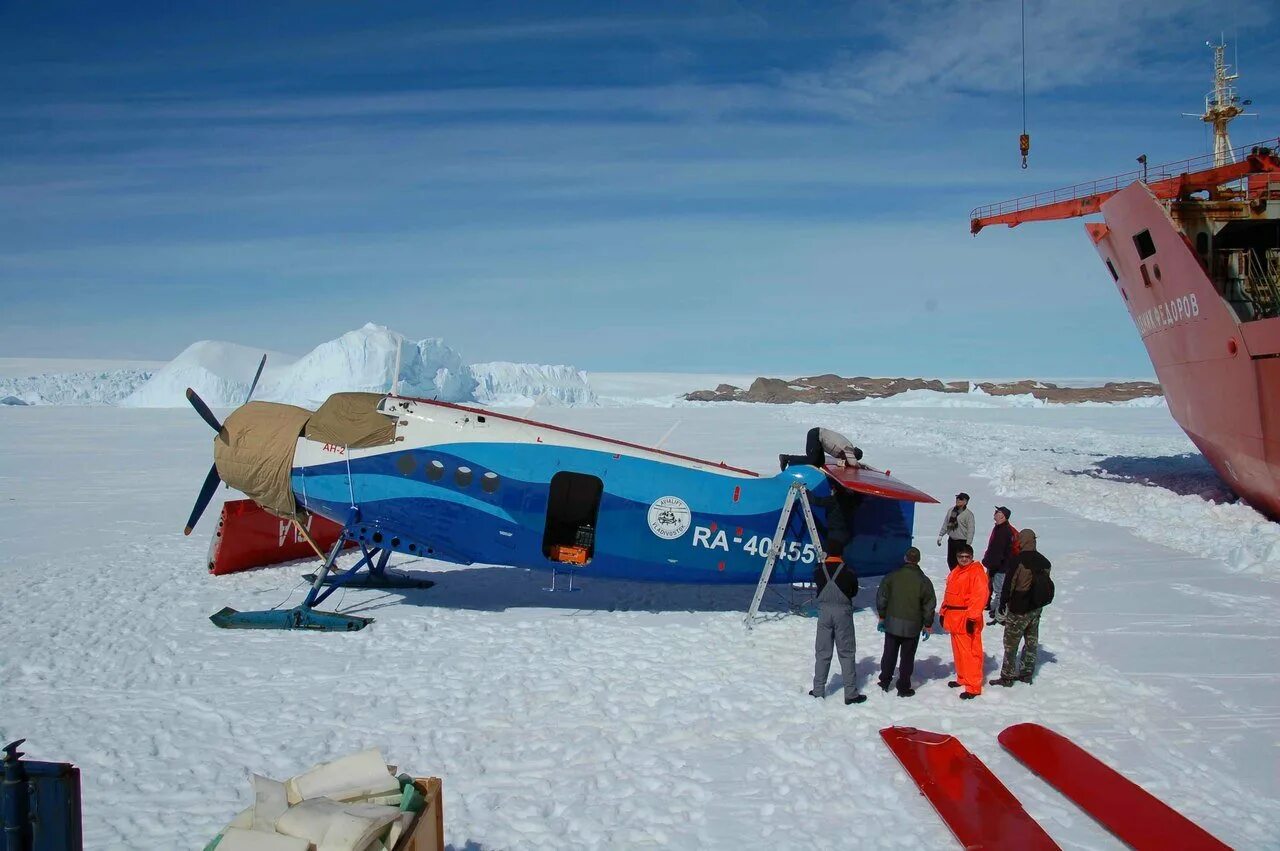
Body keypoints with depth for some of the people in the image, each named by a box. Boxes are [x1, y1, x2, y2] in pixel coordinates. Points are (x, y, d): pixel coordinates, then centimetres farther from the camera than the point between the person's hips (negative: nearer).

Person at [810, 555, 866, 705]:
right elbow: (854, 592, 3)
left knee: (822, 653, 12)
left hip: (824, 611, 2)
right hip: (843, 612, -2)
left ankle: (818, 691, 16)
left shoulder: (818, 570, -6)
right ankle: (850, 694, 7)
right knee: (846, 654, 6)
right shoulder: (848, 571, -12)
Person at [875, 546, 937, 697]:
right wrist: (928, 625, 7)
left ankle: (885, 682, 25)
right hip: (912, 626, -2)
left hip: (892, 623, 2)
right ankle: (903, 688, 11)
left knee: (889, 653, 16)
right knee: (907, 657, 7)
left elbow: (881, 597, -1)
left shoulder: (892, 576, -6)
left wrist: (882, 616, 10)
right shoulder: (923, 581, -8)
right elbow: (929, 605, -4)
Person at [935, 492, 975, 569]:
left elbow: (970, 530, -13)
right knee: (950, 560, 13)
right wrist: (940, 535, 12)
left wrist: (968, 544, -17)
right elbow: (945, 524, 16)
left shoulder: (968, 514, -10)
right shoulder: (951, 510, 8)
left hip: (962, 542, -6)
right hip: (951, 540, 6)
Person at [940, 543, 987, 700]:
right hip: (954, 618, 9)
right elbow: (948, 594, 22)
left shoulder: (977, 572, -11)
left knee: (970, 652, -8)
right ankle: (962, 678, 31)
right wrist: (943, 612, 19)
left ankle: (973, 687, -5)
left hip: (967, 619, -9)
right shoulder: (955, 572, 16)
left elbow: (980, 595, -18)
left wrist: (972, 617, -22)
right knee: (958, 650, 17)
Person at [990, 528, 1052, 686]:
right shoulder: (1044, 562, 3)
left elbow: (1009, 583, -16)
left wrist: (1003, 603, -5)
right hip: (1036, 608, 7)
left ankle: (1007, 677, 5)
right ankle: (1027, 674, 25)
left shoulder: (1020, 560, -19)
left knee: (1011, 644, 1)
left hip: (1019, 608, -7)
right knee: (1031, 642, 16)